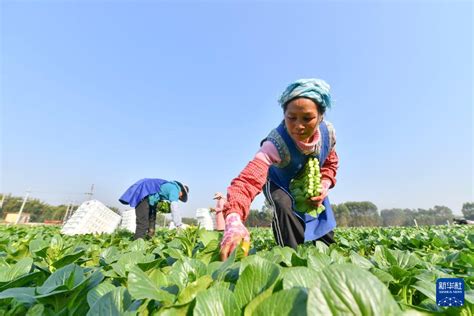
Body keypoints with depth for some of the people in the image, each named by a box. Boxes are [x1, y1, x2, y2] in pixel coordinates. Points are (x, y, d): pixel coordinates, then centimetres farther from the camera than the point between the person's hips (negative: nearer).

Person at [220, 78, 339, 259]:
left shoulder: (328, 132, -26)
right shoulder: (276, 143, -44)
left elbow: (330, 162, -3)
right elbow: (248, 180, -60)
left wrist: (324, 185, -21)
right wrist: (234, 220, -77)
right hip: (280, 185, -4)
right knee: (284, 208, -38)